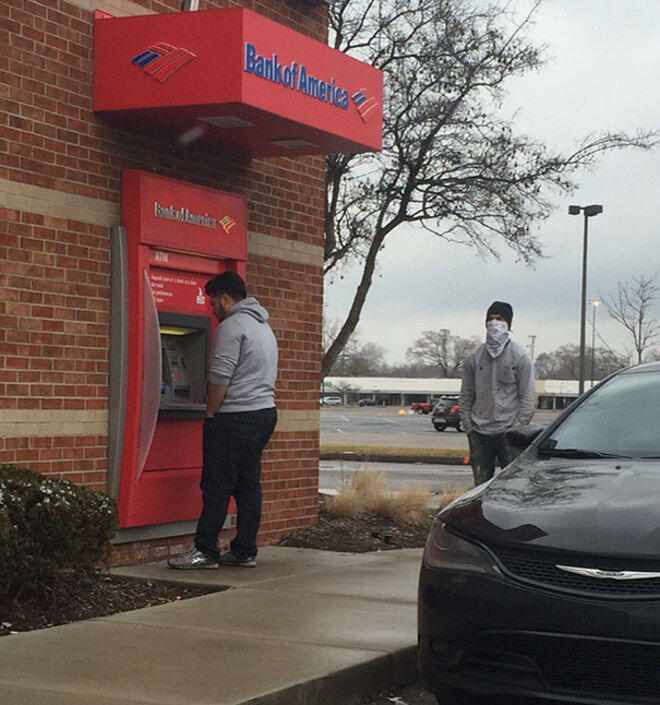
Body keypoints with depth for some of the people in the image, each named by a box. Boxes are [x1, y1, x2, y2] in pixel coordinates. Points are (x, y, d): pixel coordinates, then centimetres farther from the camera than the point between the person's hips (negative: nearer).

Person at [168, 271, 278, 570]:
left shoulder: (231, 327, -11)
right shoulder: (264, 327, 19)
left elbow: (220, 378, -18)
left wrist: (210, 414, -7)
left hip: (236, 418, -9)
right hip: (265, 413, 9)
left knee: (217, 486, -5)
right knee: (249, 486, 10)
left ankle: (206, 552, -3)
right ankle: (245, 551, 12)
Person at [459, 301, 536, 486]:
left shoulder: (520, 356, 2)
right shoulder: (474, 357, 12)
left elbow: (528, 396, -2)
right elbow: (466, 396, 15)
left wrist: (517, 427, -9)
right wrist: (467, 425, 4)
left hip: (508, 432, -3)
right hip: (479, 434, 3)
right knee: (481, 483, 4)